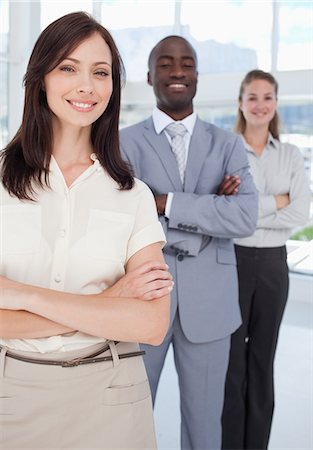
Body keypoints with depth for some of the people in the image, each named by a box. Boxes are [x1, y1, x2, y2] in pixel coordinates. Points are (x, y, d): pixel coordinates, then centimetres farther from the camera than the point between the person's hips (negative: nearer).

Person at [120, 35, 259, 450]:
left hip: (209, 302, 2)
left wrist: (167, 203, -16)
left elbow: (245, 218, -11)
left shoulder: (228, 145, 4)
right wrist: (209, 207, -15)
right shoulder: (125, 143, -1)